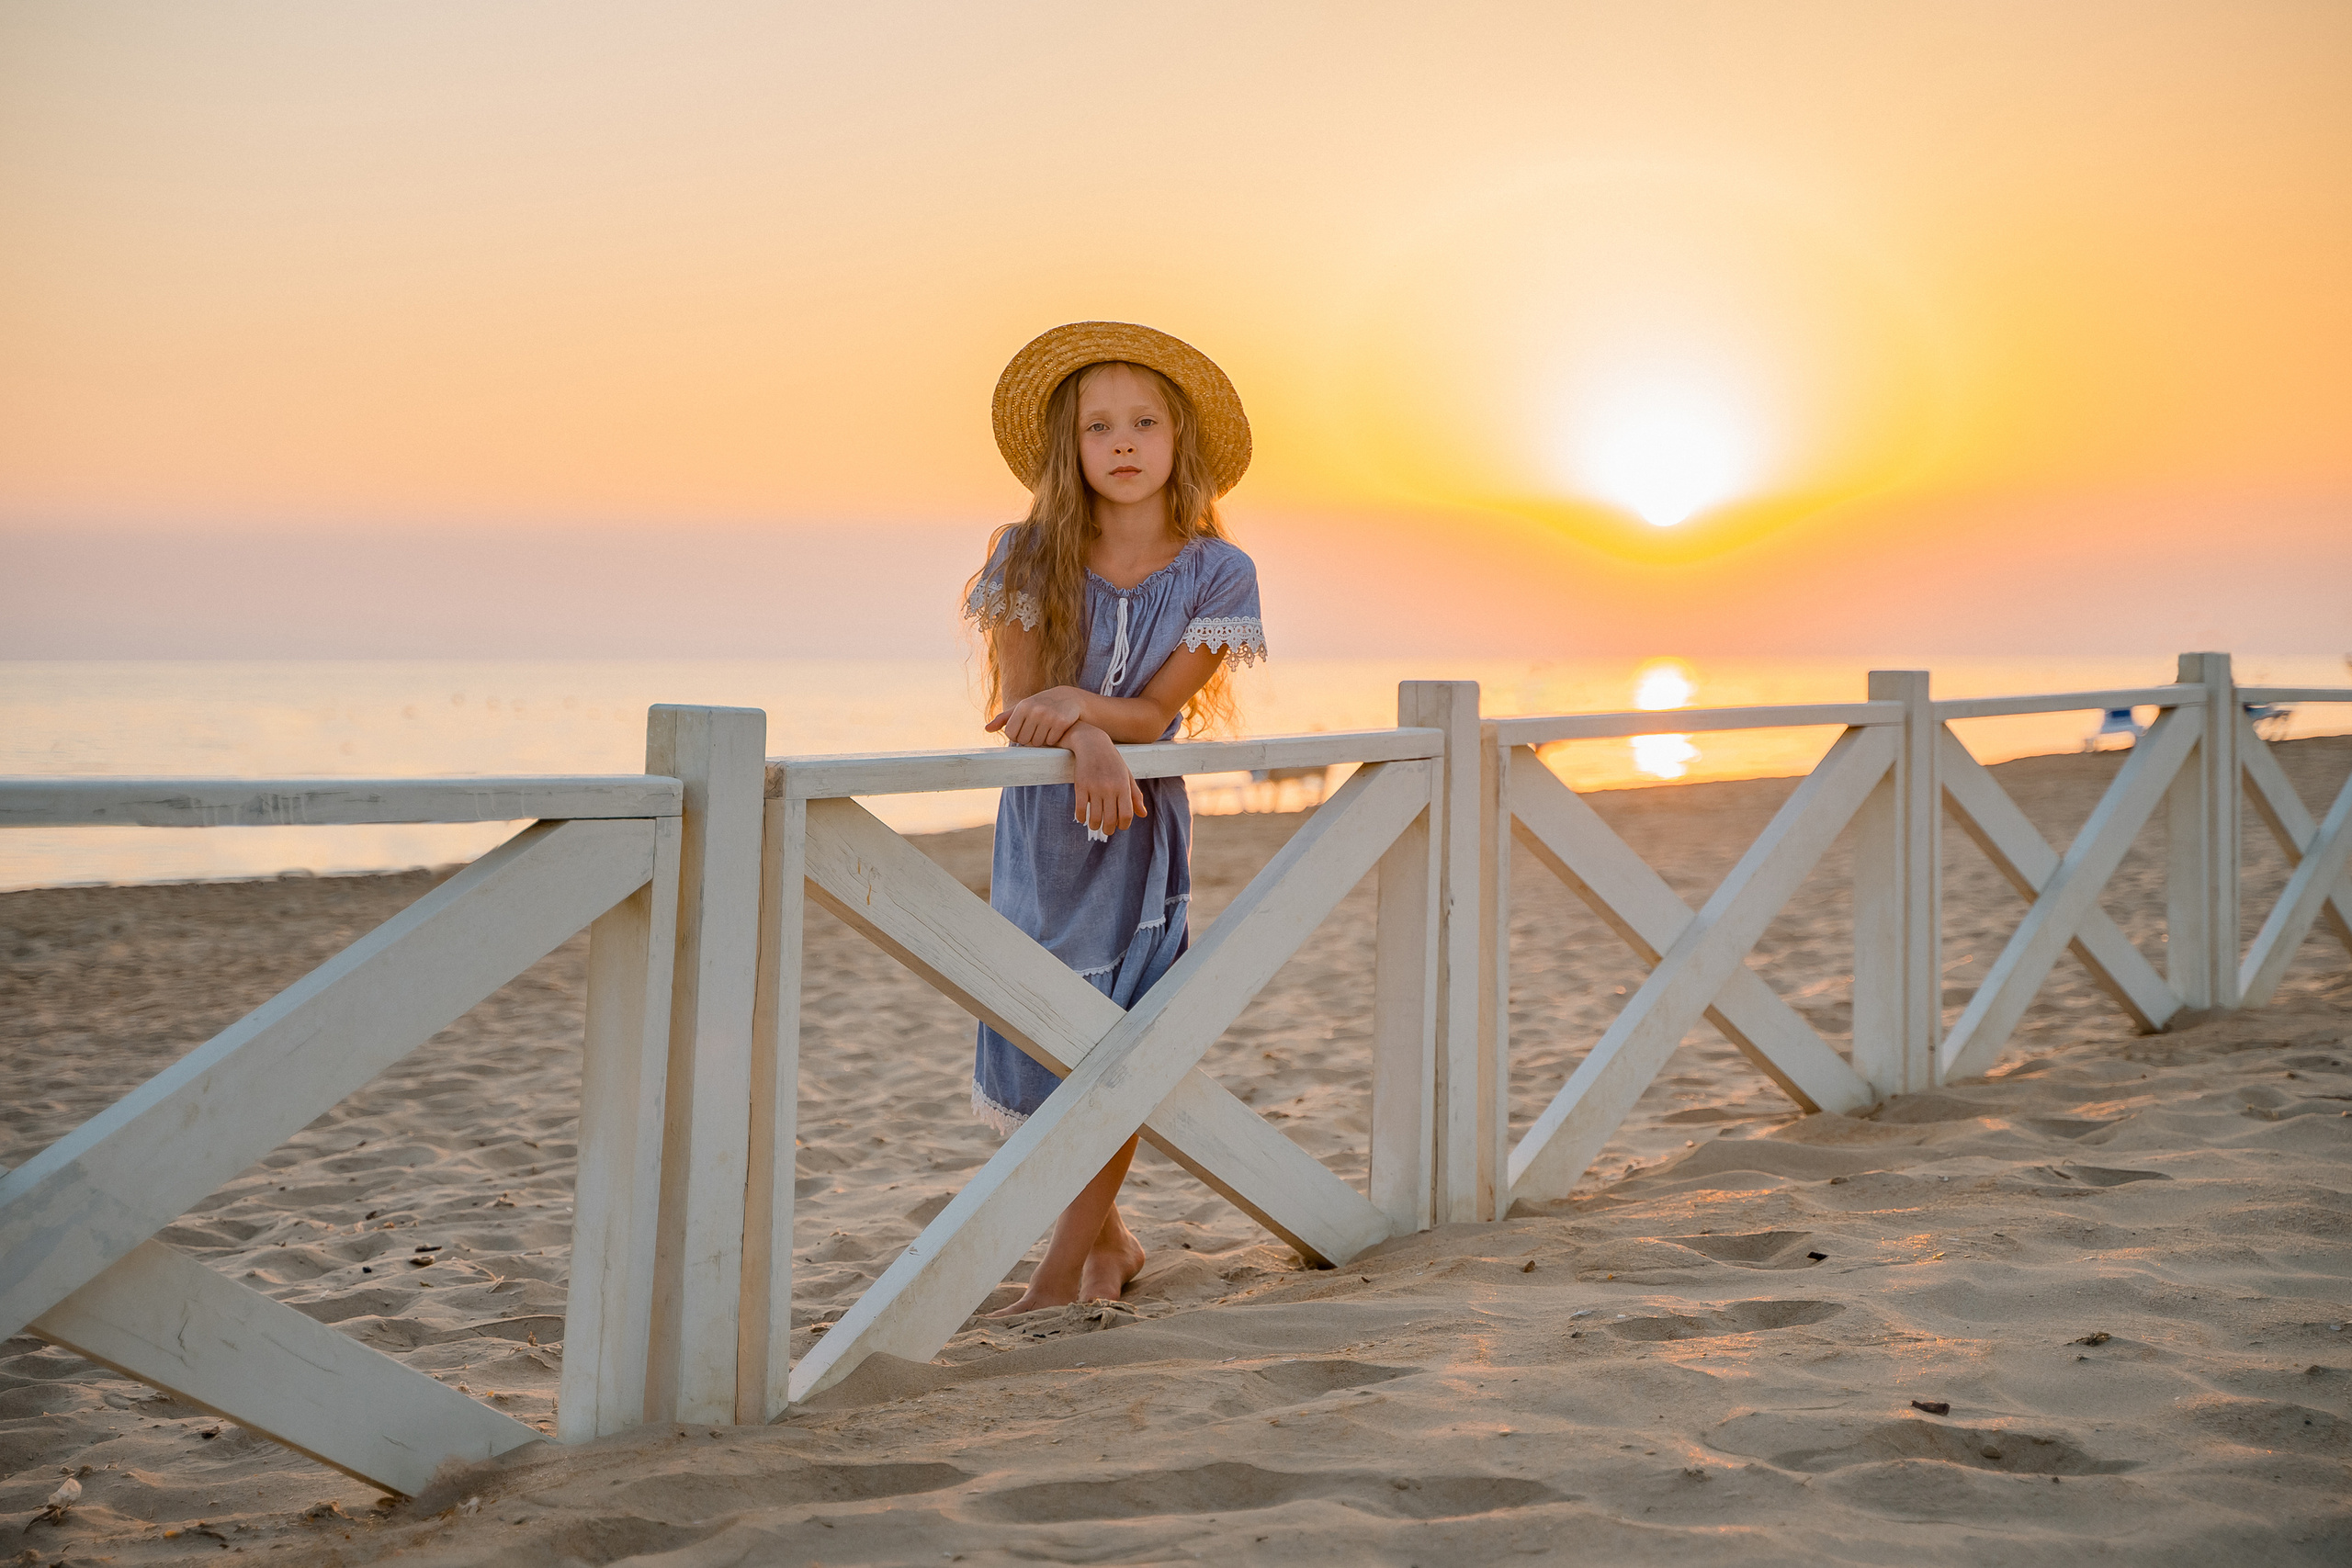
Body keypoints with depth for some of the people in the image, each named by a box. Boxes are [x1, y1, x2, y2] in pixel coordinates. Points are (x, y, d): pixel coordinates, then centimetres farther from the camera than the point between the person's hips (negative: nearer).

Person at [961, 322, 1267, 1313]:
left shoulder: (1216, 573, -6)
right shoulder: (1030, 556, -5)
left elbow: (1156, 710, -12)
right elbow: (1016, 706, -12)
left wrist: (1077, 704, -32)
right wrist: (1088, 743, -32)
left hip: (1141, 828, -1)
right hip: (1040, 821, 1)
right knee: (1037, 1045, 5)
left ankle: (1063, 1273, 7)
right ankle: (1108, 1238, 27)